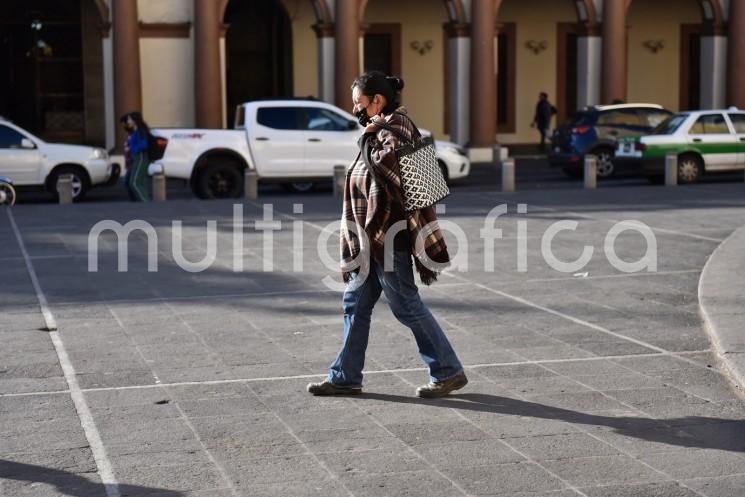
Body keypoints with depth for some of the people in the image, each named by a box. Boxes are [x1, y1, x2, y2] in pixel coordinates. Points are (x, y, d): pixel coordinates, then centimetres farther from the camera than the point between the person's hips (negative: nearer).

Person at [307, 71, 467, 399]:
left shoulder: (395, 127, -12)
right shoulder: (381, 131, 16)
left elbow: (385, 165, -26)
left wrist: (369, 137, -15)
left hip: (389, 237, -10)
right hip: (373, 238, 10)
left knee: (406, 305, -4)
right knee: (355, 304, 12)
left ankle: (448, 372, 6)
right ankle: (345, 377, 19)